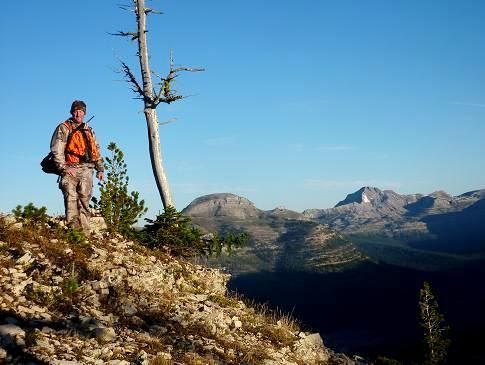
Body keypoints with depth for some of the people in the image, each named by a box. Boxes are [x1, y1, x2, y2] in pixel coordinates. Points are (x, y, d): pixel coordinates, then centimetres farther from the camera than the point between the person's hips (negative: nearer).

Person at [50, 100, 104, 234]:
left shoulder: (89, 131, 21)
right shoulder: (64, 128, 4)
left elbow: (97, 150, 24)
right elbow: (56, 150, -5)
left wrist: (100, 169, 15)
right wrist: (64, 168, -13)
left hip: (86, 170, 4)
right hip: (70, 169, -4)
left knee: (84, 200, 1)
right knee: (71, 197, -16)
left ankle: (84, 230, 0)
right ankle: (73, 227, -23)